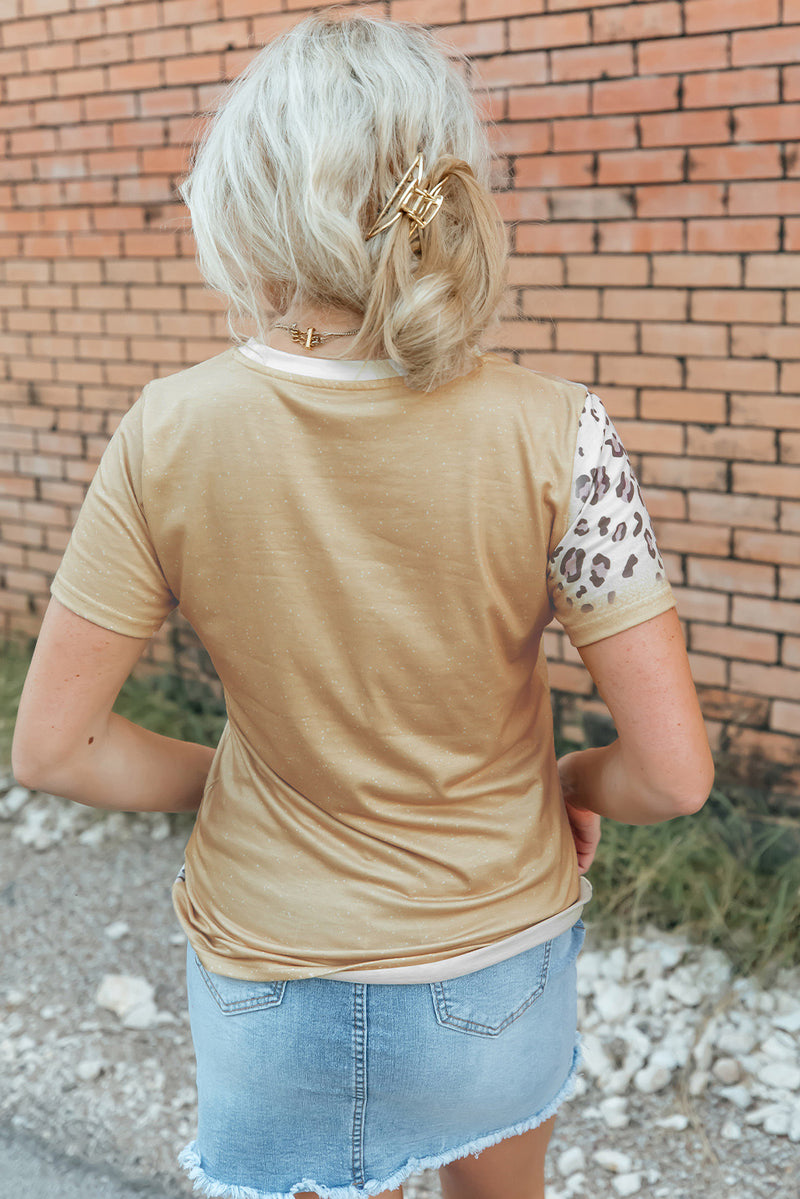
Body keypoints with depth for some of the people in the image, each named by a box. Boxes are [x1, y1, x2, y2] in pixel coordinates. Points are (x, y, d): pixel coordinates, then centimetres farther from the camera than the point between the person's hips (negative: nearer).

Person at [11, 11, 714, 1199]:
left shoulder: (167, 434, -19)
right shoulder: (553, 434, -22)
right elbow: (674, 774, -19)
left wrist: (231, 780, 3)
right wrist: (570, 784, 2)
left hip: (269, 977, 1)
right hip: (494, 966, 0)